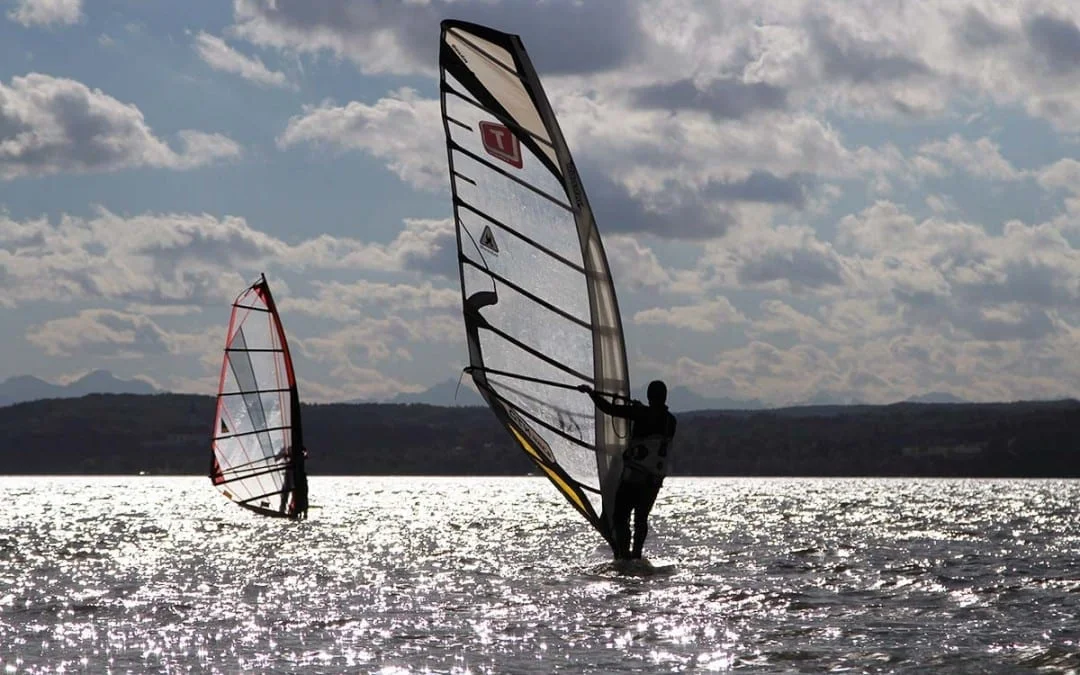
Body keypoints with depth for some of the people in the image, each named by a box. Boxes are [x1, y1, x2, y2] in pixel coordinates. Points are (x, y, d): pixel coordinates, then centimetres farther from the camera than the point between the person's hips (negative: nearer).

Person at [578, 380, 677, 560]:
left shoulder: (642, 414, -11)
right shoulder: (670, 421, 5)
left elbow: (609, 408, -12)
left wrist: (591, 392, 0)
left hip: (633, 476, -5)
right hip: (655, 479, 5)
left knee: (620, 516, 2)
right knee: (641, 517, 16)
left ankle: (623, 554, -10)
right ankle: (636, 554, 11)